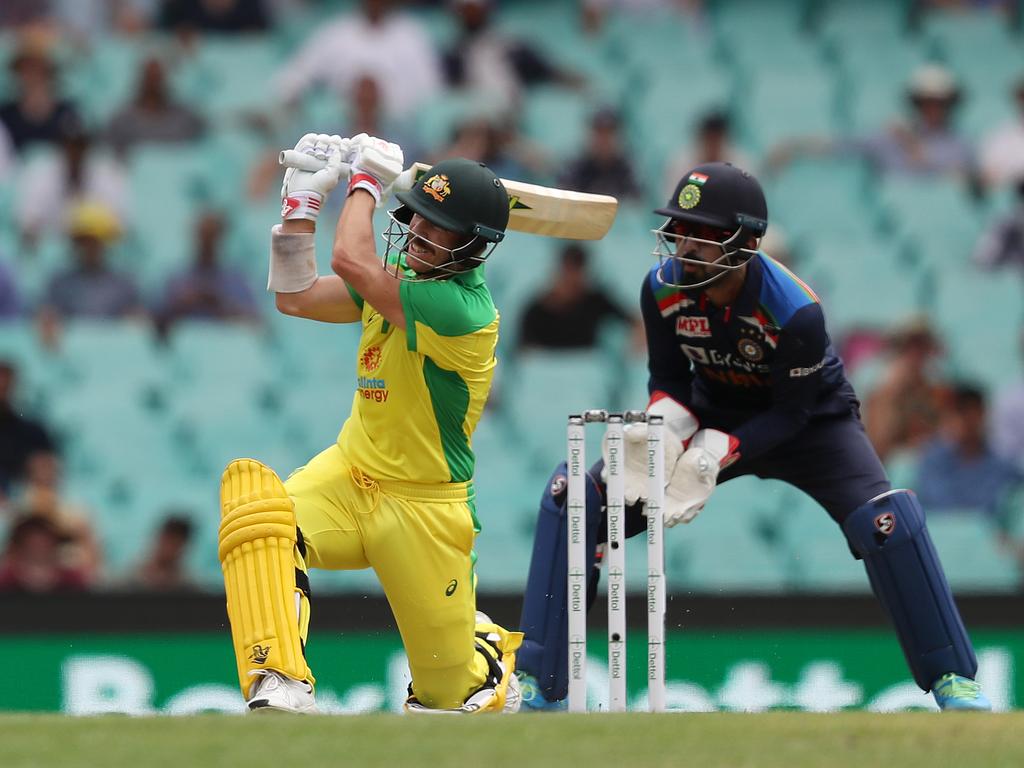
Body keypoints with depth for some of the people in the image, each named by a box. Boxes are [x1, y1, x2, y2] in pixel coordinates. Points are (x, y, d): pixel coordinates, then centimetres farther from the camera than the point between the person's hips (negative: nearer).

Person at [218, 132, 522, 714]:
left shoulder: (465, 309, -24)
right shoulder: (403, 275, 3)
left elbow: (350, 261, -32)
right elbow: (298, 298, 9)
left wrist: (366, 183, -16)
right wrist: (303, 201, 2)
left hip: (422, 508, -6)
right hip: (348, 477, 6)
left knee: (450, 690, 4)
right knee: (253, 492, -28)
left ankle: (500, 655, 44)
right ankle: (280, 684, -34)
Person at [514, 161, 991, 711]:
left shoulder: (795, 310, -32)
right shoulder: (662, 289, -20)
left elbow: (792, 412, -23)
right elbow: (669, 378, -7)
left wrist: (714, 455, -36)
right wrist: (663, 430, -29)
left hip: (810, 420, -4)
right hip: (714, 413, 4)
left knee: (885, 521, -30)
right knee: (572, 497, -12)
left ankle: (952, 680, -12)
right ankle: (538, 685, -4)